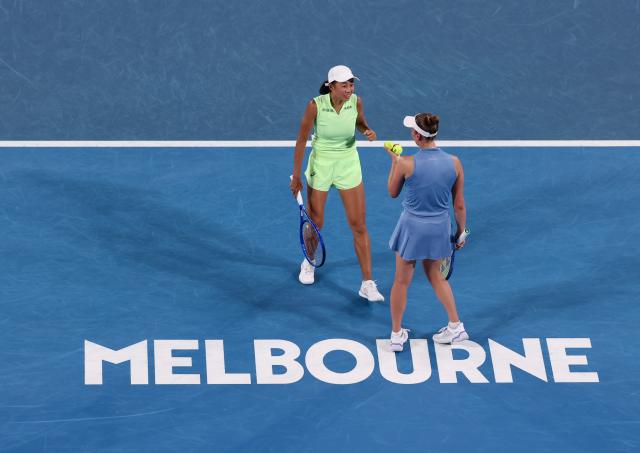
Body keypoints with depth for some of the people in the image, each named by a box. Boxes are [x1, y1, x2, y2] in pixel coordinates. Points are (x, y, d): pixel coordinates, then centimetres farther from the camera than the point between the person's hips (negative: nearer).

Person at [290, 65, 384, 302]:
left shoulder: (356, 102, -13)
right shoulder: (316, 105, -21)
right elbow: (301, 141, -11)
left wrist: (367, 131, -15)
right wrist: (296, 176, -8)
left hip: (349, 164, 2)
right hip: (320, 164, -2)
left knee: (358, 225, -1)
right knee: (315, 223, 13)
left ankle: (367, 284, 4)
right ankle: (309, 262, 45)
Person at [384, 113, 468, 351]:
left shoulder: (406, 163, -20)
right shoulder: (454, 163, -12)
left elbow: (393, 192, 0)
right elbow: (459, 205, -3)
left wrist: (394, 161, 11)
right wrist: (461, 232, 12)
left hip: (412, 226, -3)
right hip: (439, 228, 3)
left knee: (401, 282, 15)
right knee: (435, 276, 28)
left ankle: (397, 335, 26)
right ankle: (456, 326, 32)